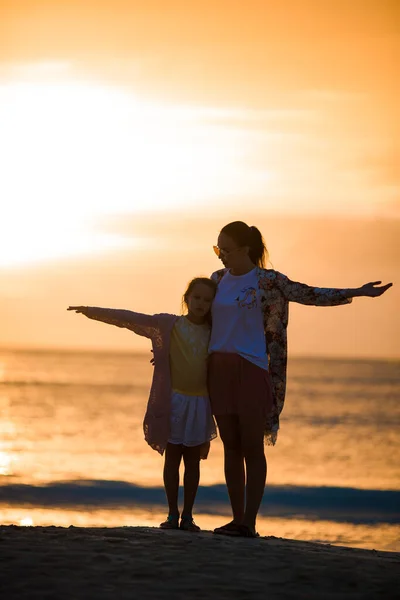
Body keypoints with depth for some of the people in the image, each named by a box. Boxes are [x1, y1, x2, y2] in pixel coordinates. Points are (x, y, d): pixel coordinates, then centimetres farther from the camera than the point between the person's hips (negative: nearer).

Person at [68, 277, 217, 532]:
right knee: (172, 457, 1)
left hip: (200, 403, 2)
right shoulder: (168, 325, -1)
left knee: (193, 460, 5)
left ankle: (188, 515, 11)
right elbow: (133, 319, -6)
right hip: (174, 400, -2)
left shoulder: (214, 333, 6)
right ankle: (172, 514, 7)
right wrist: (93, 312, -11)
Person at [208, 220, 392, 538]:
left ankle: (249, 523, -3)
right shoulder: (218, 280, 11)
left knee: (252, 447, -3)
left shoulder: (267, 280, -4)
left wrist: (357, 293, -13)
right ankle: (237, 519, 12)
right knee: (231, 447, 7)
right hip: (219, 369, 5)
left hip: (251, 369, -5)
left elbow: (309, 295, -7)